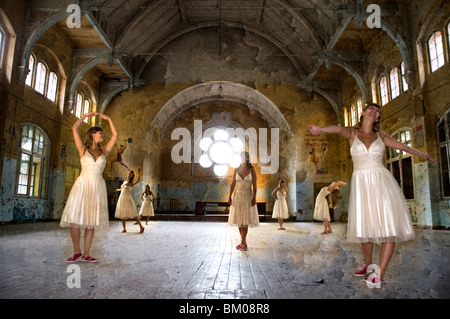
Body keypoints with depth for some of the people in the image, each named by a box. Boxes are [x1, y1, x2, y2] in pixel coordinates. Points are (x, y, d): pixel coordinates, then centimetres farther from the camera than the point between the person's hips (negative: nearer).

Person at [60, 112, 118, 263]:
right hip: (83, 184, -2)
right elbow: (74, 129, 5)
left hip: (98, 186, 2)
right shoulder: (83, 149, 9)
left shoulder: (104, 151, 15)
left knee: (91, 221, 1)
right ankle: (77, 251, 9)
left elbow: (115, 135, 16)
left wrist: (108, 119, 18)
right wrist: (85, 115, 10)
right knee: (74, 219, -9)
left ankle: (86, 254, 7)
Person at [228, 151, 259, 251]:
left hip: (247, 196, -3)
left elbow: (254, 185, -5)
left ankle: (242, 243, -4)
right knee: (239, 219, 4)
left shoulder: (252, 170, -2)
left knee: (245, 220, -7)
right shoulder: (236, 170, 5)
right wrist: (230, 196, -1)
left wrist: (254, 197, -12)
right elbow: (233, 184, 4)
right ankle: (244, 242, 14)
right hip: (237, 195, 3)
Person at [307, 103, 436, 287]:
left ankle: (380, 273, -4)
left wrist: (423, 155, 38)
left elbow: (403, 146, 27)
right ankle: (368, 264, 26)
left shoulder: (380, 135, 13)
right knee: (365, 226, 5)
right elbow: (338, 129, -18)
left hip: (381, 181, 1)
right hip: (361, 183, -1)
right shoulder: (352, 133, 6)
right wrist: (320, 129, -39)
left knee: (388, 225, -9)